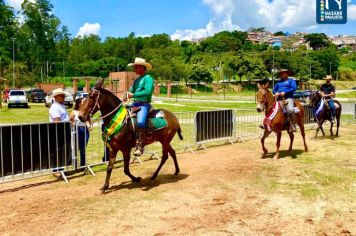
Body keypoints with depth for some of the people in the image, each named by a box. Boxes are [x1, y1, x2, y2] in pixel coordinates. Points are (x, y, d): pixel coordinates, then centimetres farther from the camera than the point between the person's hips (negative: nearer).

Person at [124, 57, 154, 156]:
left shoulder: (148, 78, -5)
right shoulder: (137, 79, 20)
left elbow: (147, 91, -19)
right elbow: (132, 90, 20)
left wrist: (133, 95, -20)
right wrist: (127, 95, -3)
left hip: (144, 104, -9)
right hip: (135, 104, 9)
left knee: (140, 121, -31)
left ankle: (140, 146, -29)